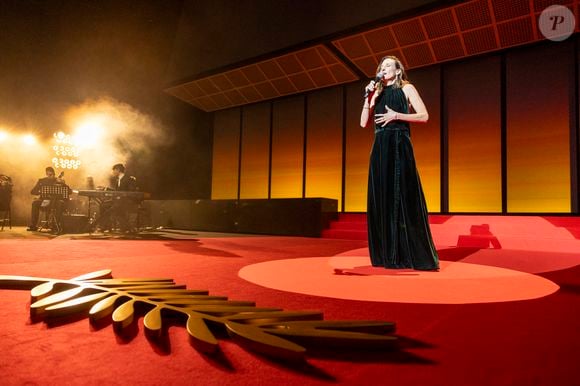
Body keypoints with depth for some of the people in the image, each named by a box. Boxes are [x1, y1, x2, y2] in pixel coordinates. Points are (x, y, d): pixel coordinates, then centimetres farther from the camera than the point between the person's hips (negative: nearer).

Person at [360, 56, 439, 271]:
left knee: (404, 197, -9)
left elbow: (424, 116, -3)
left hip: (399, 146, -5)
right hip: (380, 148, 5)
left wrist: (396, 115, -12)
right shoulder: (377, 94, 19)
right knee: (381, 198, 2)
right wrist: (368, 97, 1)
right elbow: (364, 123, 10)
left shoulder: (406, 88, 7)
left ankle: (415, 255, -3)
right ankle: (387, 255, 9)